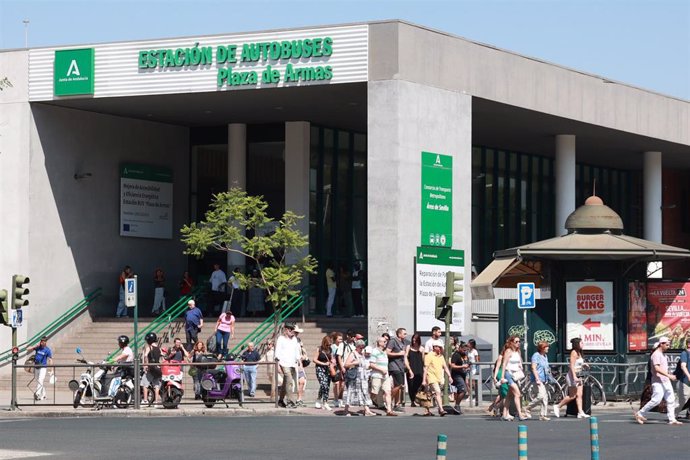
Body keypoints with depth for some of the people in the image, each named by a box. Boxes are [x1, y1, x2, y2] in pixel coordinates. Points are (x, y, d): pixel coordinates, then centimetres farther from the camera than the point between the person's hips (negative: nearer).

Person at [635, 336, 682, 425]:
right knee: (656, 400, -12)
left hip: (666, 381, 10)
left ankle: (672, 419, 3)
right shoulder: (656, 354, -14)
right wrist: (669, 375, -31)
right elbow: (657, 368, -26)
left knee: (671, 400, 3)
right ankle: (640, 414, 1)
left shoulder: (663, 354, 16)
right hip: (658, 382, -10)